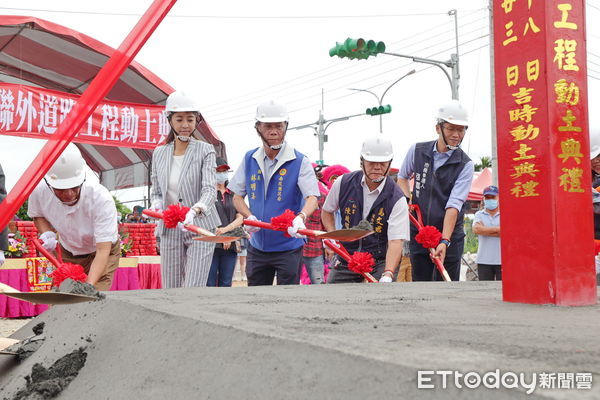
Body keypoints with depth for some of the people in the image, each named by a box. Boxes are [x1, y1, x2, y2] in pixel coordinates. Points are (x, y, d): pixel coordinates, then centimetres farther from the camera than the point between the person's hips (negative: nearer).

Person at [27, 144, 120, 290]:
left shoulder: (101, 199, -37)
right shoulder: (39, 192, -24)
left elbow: (103, 251, -39)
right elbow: (38, 215, 3)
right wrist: (46, 233, -20)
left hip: (101, 253, -3)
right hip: (66, 253, 4)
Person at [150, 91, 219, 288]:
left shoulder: (205, 150, -3)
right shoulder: (159, 153, 10)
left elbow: (210, 189, -15)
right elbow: (156, 192, 16)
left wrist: (195, 210, -34)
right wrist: (156, 204, -7)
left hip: (200, 229, -4)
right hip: (170, 230, 4)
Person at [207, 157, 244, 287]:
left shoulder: (233, 195, 18)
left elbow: (240, 218, 9)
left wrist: (225, 229, -9)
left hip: (230, 245, 4)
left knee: (225, 284, 5)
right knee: (210, 283, -6)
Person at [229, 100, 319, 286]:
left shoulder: (299, 161, -8)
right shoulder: (249, 159, 4)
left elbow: (312, 198, -18)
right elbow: (237, 196, 9)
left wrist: (300, 218, -39)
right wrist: (249, 217, -11)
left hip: (288, 247, -4)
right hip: (257, 247, 4)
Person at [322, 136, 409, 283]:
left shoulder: (396, 199, -13)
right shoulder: (343, 183, -4)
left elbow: (396, 241, -22)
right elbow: (327, 211, 15)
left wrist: (388, 275, -36)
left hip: (381, 263, -3)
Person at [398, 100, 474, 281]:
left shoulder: (465, 165, -8)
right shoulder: (417, 151, 1)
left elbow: (454, 205, -18)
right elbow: (402, 177, 21)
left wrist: (444, 241, -27)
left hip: (450, 235, -2)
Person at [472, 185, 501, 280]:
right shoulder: (479, 214, 12)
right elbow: (476, 229, -8)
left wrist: (485, 230, -6)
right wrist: (497, 229, -6)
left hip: (502, 261, -2)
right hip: (483, 261, 2)